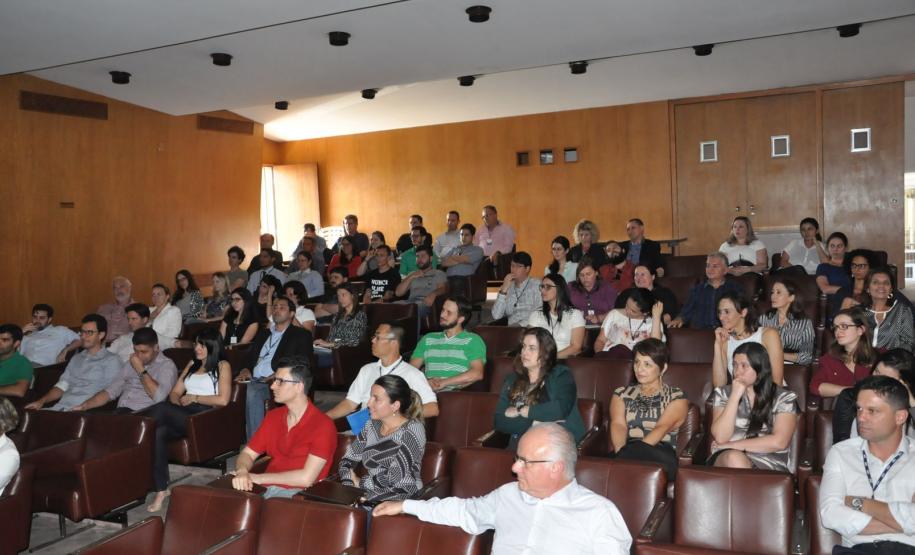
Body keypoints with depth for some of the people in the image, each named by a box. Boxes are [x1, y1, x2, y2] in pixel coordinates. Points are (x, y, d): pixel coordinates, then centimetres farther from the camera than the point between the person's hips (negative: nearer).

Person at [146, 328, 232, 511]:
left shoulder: (222, 366, 9)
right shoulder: (192, 365, 30)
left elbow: (223, 400, -4)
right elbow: (174, 393, 23)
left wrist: (194, 398, -1)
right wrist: (180, 402, 1)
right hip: (183, 414, 6)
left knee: (161, 409, -31)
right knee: (159, 432, -29)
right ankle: (161, 489, -29)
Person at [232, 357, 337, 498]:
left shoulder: (322, 425, -11)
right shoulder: (273, 416, 14)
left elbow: (306, 478, -18)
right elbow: (248, 453, 14)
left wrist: (258, 478, -11)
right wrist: (242, 472, -11)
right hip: (265, 489, 7)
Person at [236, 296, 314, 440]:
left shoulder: (301, 335, 11)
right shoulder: (263, 333, 30)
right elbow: (250, 356, 24)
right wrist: (246, 370, 0)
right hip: (254, 380, 5)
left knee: (252, 392, -34)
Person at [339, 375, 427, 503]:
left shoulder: (412, 430, -11)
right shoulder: (372, 425, 9)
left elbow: (395, 478, -18)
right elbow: (348, 459, 10)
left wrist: (359, 482, -5)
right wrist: (349, 488, -8)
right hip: (372, 495, 7)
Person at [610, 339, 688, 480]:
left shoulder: (677, 397, 15)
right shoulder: (621, 394, 24)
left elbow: (663, 427, -4)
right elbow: (618, 425, 5)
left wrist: (629, 453, -22)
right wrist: (621, 451, -20)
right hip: (627, 450, 2)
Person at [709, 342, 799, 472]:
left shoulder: (784, 397, 4)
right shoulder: (724, 393, 9)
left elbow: (779, 442, -11)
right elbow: (720, 438, -5)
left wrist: (734, 445, -9)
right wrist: (735, 396, -8)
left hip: (769, 464, -2)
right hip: (727, 459, 2)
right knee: (734, 458, -34)